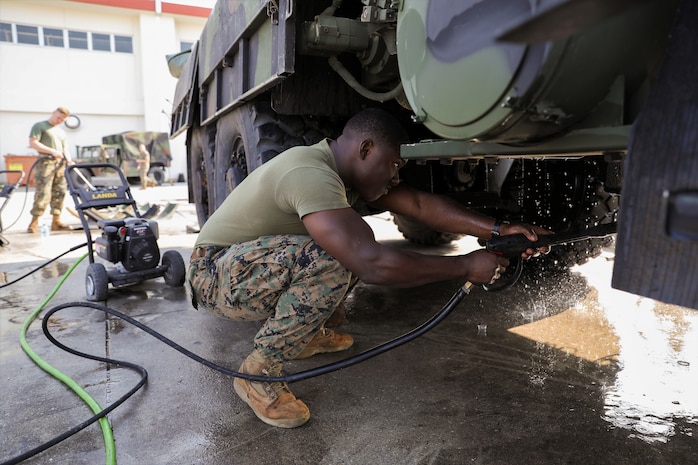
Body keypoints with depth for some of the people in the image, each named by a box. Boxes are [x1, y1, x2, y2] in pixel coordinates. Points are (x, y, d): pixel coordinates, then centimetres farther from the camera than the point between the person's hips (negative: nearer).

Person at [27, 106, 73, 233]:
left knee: (59, 193, 4)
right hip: (45, 162, -6)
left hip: (60, 164, 7)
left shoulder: (61, 132, 25)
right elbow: (33, 143, -7)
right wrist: (52, 151, -14)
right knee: (42, 193, -12)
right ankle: (34, 222, -7)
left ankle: (56, 221, 9)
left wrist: (69, 159, 1)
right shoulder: (39, 126, 4)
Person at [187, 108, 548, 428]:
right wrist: (465, 266, -28)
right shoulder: (311, 174, -31)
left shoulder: (342, 167, -1)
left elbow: (420, 204, -3)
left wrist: (496, 229, -10)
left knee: (355, 247, 4)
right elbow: (373, 265, -38)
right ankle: (258, 372, -15)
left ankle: (303, 334, 15)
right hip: (214, 274, -9)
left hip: (258, 261, 9)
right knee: (330, 260, -33)